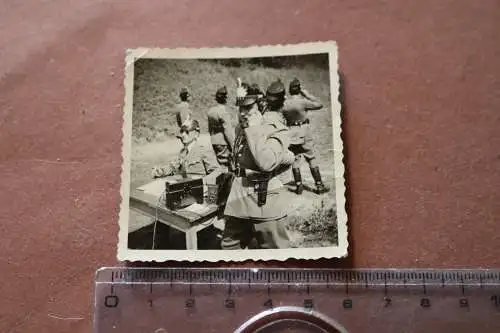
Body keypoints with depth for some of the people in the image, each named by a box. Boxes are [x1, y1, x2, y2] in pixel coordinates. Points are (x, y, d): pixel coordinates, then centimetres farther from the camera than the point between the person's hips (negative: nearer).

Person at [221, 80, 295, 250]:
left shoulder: (276, 129, -13)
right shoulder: (241, 127, 10)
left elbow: (266, 162, -30)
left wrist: (253, 129, -22)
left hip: (264, 199, -7)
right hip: (238, 197, 7)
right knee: (230, 246, 16)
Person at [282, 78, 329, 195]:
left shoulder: (285, 104, -1)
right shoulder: (303, 102, -13)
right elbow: (319, 105, -4)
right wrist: (308, 95, 2)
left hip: (291, 133, 3)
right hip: (304, 132, -3)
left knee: (295, 159, 10)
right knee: (311, 159, 5)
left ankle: (298, 185, 11)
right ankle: (319, 185, 8)